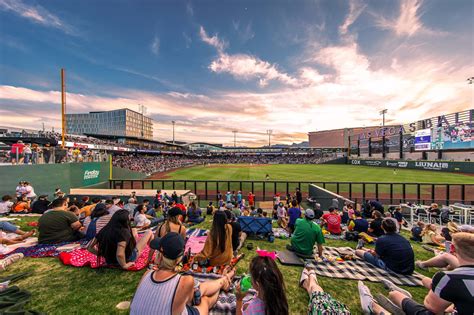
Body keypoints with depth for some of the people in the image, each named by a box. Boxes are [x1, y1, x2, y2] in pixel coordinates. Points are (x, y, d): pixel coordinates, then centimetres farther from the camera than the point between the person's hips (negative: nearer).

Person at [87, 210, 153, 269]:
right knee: (149, 232, 2)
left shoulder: (104, 229, -11)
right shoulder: (123, 232, -31)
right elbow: (119, 254, -40)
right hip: (126, 259, -7)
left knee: (133, 231, 18)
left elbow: (90, 247, -2)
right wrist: (124, 265, -22)